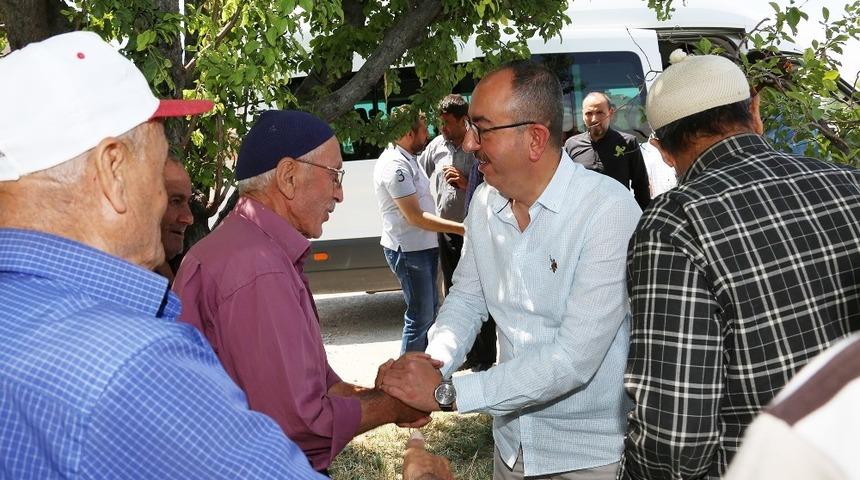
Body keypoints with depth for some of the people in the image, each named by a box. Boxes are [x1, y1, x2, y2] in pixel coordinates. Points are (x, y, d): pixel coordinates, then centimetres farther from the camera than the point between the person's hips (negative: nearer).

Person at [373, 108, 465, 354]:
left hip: (423, 246, 11)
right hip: (408, 250, -11)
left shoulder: (407, 159, 12)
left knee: (431, 310, 19)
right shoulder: (395, 165, -21)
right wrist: (460, 228, -23)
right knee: (420, 317, -5)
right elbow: (415, 217, -23)